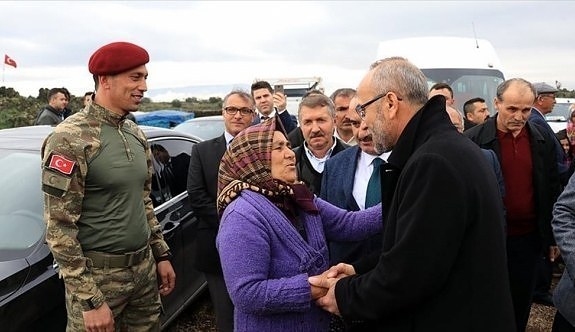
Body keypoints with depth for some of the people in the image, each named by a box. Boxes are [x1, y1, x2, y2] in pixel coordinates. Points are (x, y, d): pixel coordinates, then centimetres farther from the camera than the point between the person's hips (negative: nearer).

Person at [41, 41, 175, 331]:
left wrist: (161, 255, 13)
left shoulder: (136, 134, 7)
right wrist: (90, 301, -19)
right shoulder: (71, 139, -16)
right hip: (98, 274, -7)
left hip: (144, 267, 7)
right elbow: (58, 229, -17)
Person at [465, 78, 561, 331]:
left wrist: (553, 237, 9)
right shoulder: (473, 140, -12)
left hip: (528, 238, 3)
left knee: (521, 304, 17)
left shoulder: (544, 139, 1)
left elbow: (552, 190, 7)